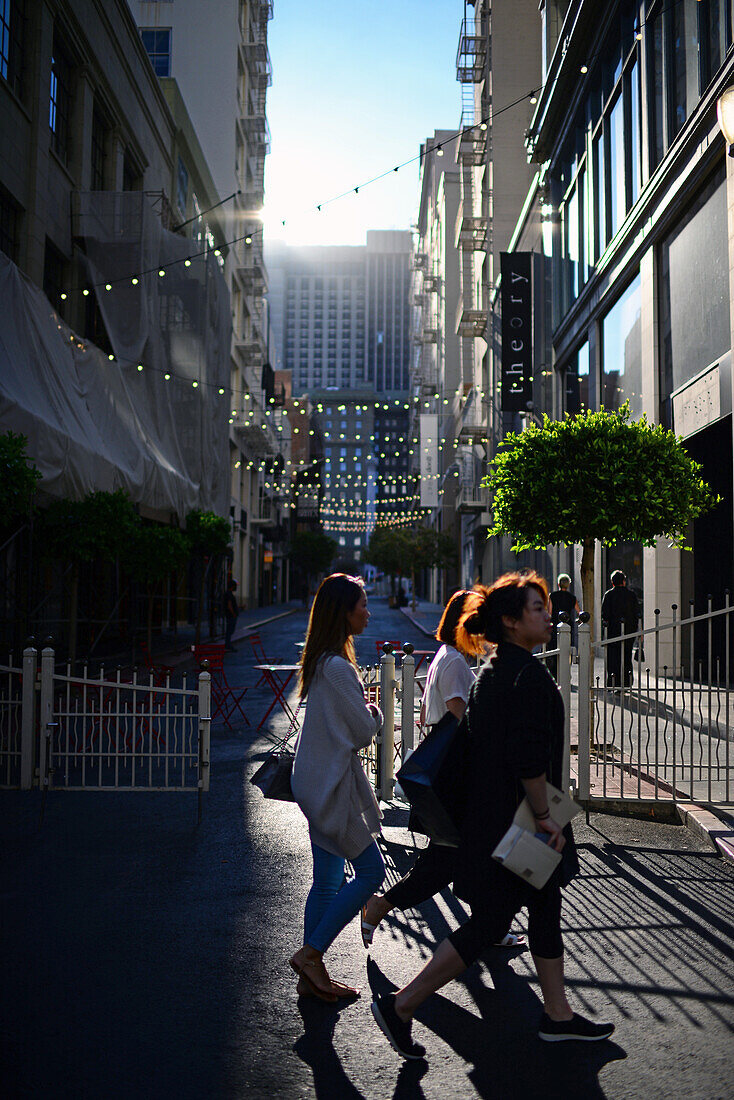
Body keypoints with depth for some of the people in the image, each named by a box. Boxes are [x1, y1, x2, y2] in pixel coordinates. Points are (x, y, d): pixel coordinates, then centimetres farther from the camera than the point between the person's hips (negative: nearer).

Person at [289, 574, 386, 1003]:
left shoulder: (321, 662, 11)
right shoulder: (338, 668, -21)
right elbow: (364, 731, -14)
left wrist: (363, 710, 6)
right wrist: (377, 713, 5)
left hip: (320, 784, 10)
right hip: (334, 785, -10)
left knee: (328, 880, 13)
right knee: (371, 870, -1)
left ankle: (313, 976, 21)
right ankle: (311, 953, 3)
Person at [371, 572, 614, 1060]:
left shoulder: (493, 670, 10)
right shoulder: (528, 674, -20)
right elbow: (528, 756, -26)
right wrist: (545, 815, -17)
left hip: (492, 814, 10)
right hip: (514, 820, -10)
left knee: (546, 910, 18)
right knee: (488, 923, -1)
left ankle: (558, 1015, 30)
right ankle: (400, 1006, 6)